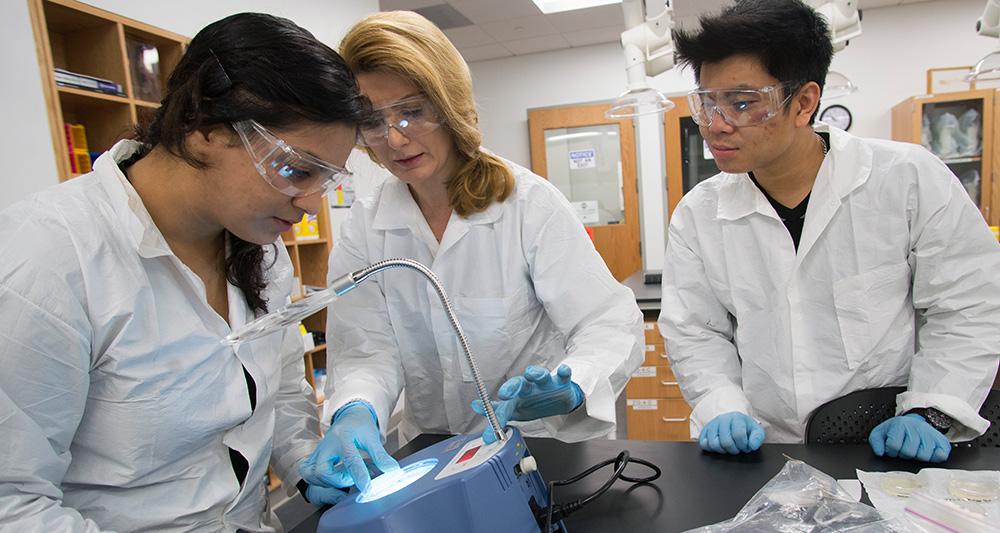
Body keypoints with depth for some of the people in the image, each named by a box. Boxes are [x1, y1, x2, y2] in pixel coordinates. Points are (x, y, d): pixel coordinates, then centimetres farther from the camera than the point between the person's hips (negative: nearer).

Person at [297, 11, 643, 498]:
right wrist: (355, 414, -27)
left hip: (541, 446, -2)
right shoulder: (363, 227, 0)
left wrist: (569, 388, -31)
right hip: (429, 454, 3)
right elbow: (366, 352, -6)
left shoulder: (531, 203, -9)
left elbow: (609, 324, -12)